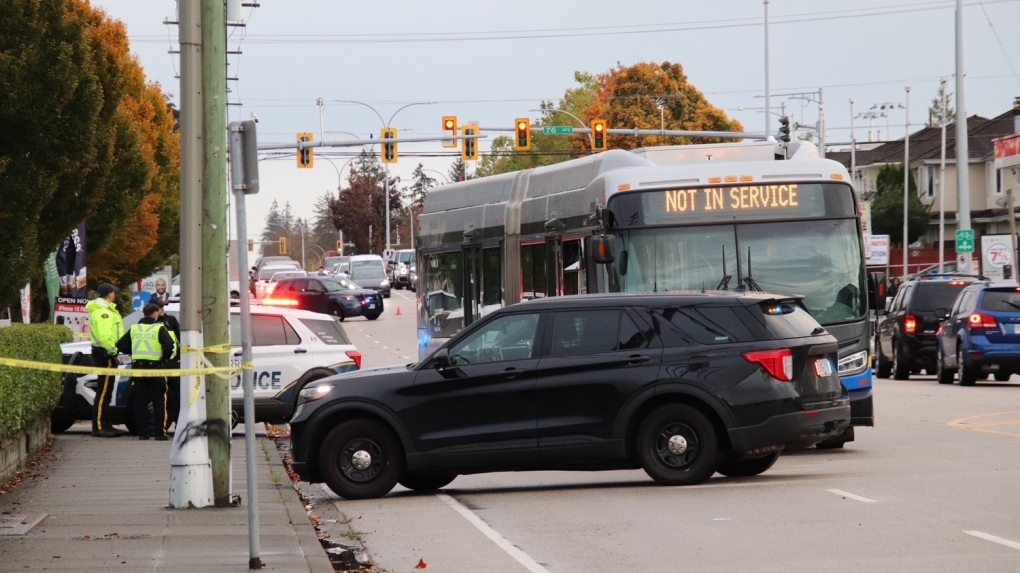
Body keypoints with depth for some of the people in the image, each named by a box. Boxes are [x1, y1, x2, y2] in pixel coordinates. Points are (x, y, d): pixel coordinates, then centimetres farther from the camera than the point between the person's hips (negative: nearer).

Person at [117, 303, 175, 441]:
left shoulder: (134, 329, 9)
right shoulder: (159, 328, -5)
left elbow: (120, 344, 9)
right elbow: (169, 345, -18)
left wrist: (133, 352, 15)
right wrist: (165, 357, -1)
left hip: (138, 366, 4)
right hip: (155, 366, -4)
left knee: (140, 401, 8)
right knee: (159, 401, 2)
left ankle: (142, 432, 4)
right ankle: (160, 432, -2)